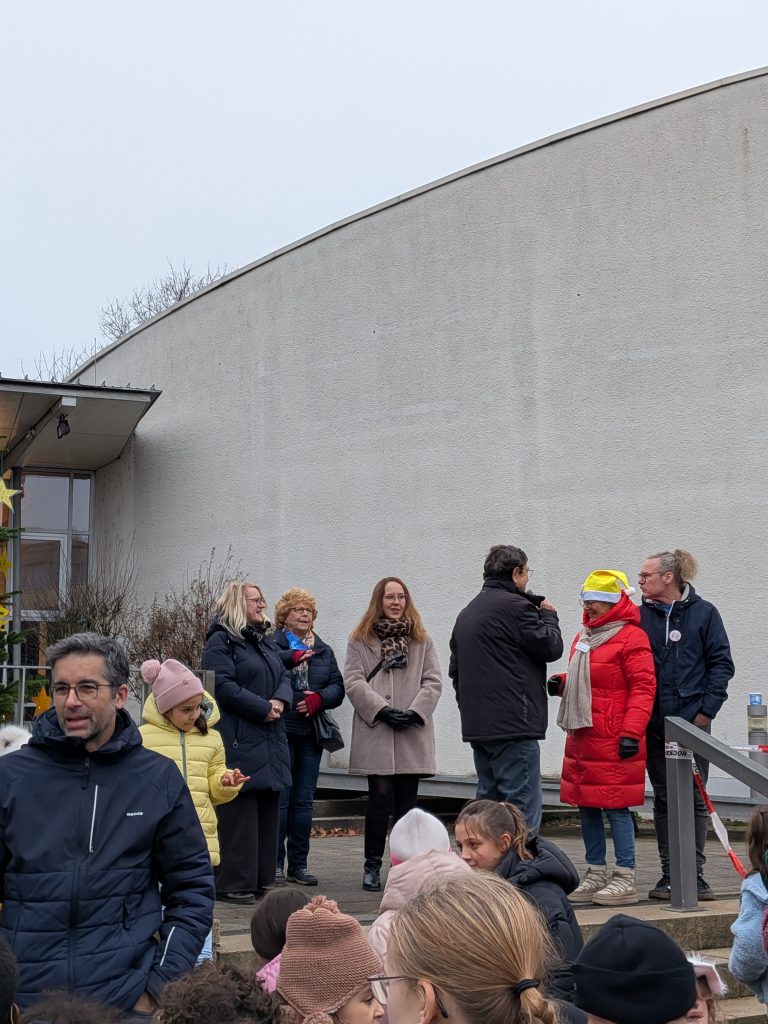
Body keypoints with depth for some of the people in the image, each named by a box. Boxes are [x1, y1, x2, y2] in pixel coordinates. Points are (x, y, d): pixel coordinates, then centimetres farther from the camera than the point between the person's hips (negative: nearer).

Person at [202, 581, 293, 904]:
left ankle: (261, 879, 18)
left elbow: (284, 677, 16)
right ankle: (232, 884, -3)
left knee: (268, 809, 11)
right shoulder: (221, 641, -6)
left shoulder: (266, 642, 21)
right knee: (238, 813, -8)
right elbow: (224, 687, -16)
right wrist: (263, 708, -16)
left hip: (270, 741, 9)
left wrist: (280, 701, -6)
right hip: (238, 741, -9)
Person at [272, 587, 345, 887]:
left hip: (311, 733, 5)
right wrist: (290, 658, -30)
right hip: (280, 731, -5)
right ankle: (274, 864, 3)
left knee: (303, 801, 9)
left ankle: (298, 864, 16)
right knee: (279, 799, -4)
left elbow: (338, 686, 9)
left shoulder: (323, 650, 17)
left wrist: (320, 698, -10)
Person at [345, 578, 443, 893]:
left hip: (413, 734, 2)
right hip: (376, 732, -2)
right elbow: (354, 681, -1)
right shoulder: (361, 640, 9)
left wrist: (415, 711, -8)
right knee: (380, 798, -6)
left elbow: (433, 681, 8)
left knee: (407, 802, 5)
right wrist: (382, 709, -12)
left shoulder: (421, 640, 15)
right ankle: (372, 866, 5)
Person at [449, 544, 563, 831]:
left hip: (477, 728, 9)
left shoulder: (467, 612, 20)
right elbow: (551, 647, -7)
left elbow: (455, 669, 23)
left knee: (488, 802, 15)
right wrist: (548, 614, 10)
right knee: (523, 808, -8)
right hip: (513, 727, -9)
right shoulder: (515, 606, -10)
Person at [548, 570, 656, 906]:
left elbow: (643, 688, -14)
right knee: (586, 805, 11)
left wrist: (631, 732, -20)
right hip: (582, 736, 9)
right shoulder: (585, 635, 17)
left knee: (615, 806, -5)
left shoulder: (631, 637, -9)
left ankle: (625, 879, 3)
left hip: (613, 740, -9)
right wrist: (562, 683, 8)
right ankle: (595, 875, 20)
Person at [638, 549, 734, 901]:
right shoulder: (641, 615, 5)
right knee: (664, 799, 7)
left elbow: (721, 663, 1)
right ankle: (668, 875, 14)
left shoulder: (703, 613, 1)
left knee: (694, 799, 2)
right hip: (654, 724, 2)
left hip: (692, 722, -2)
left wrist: (707, 709, -5)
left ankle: (695, 874, 9)